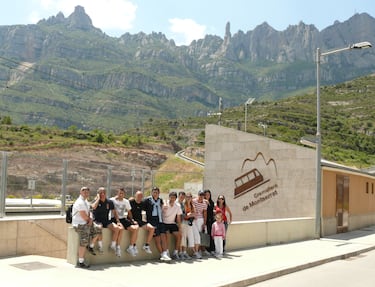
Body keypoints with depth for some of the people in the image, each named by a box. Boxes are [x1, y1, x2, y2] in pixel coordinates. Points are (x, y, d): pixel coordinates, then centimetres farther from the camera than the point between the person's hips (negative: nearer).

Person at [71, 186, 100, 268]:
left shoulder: (86, 202, 14)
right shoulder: (80, 203, -19)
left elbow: (88, 213, 18)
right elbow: (84, 217, -21)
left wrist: (90, 219, -2)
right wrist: (88, 219, 0)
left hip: (86, 223, 10)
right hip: (80, 225, -10)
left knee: (97, 231, 10)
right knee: (83, 243, -11)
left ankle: (90, 247, 24)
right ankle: (80, 262, -4)